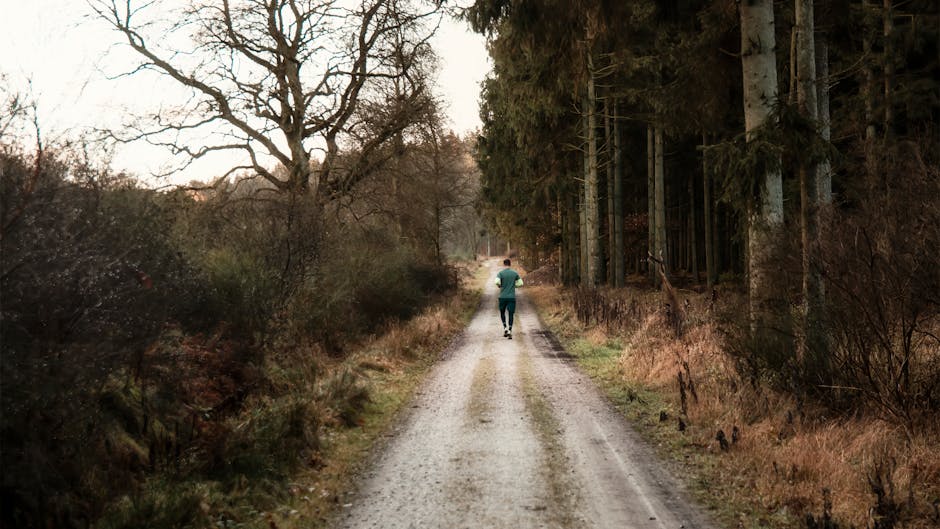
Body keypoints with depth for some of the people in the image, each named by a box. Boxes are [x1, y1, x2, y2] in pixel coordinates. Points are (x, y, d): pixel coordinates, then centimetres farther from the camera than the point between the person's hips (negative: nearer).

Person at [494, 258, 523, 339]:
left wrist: (499, 286, 2)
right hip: (512, 297, 0)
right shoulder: (515, 273, 2)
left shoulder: (500, 273, -4)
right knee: (510, 314, 2)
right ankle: (510, 331, -8)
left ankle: (505, 328, 3)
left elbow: (497, 282, -19)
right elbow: (520, 283, 6)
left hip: (503, 297, 0)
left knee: (502, 312, 18)